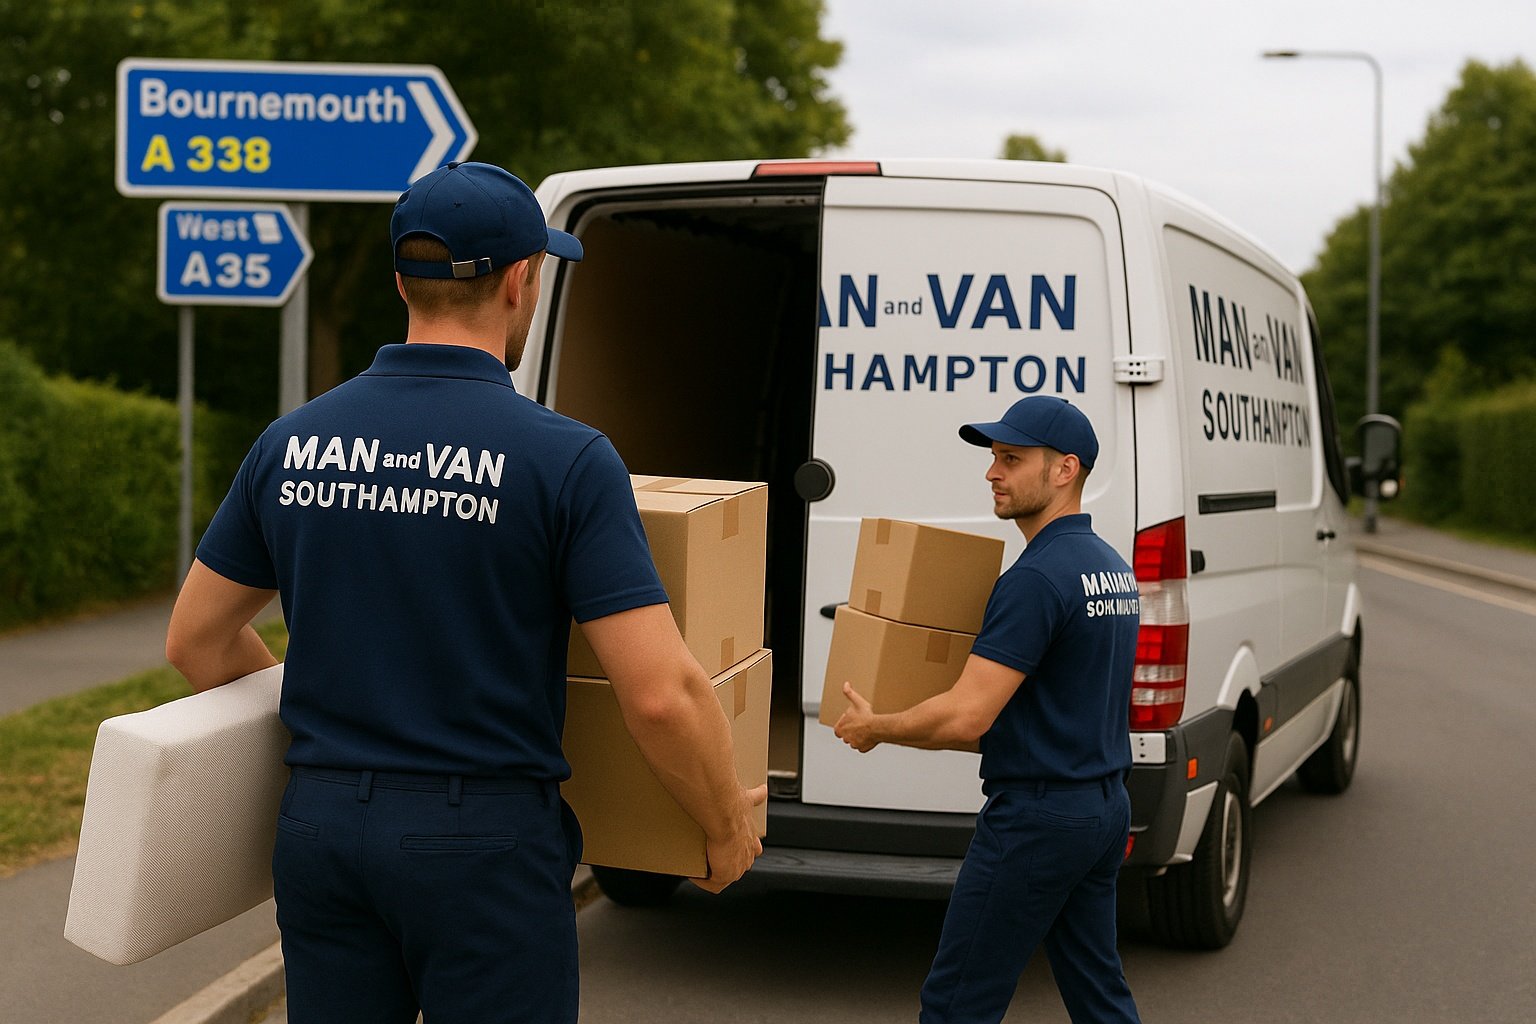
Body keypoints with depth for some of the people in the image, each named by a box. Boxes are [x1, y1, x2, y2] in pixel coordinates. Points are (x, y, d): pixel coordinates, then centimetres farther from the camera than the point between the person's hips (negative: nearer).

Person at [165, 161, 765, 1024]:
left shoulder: (292, 443, 2)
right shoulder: (566, 459, -13)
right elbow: (660, 693, -17)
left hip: (321, 825, 4)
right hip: (484, 843, -4)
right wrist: (727, 824, 0)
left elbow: (199, 639, 13)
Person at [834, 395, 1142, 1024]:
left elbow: (966, 718, -23)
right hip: (1105, 809, 10)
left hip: (1036, 817, -10)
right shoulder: (1113, 566, 11)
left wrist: (875, 727, -7)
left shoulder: (1037, 577, -20)